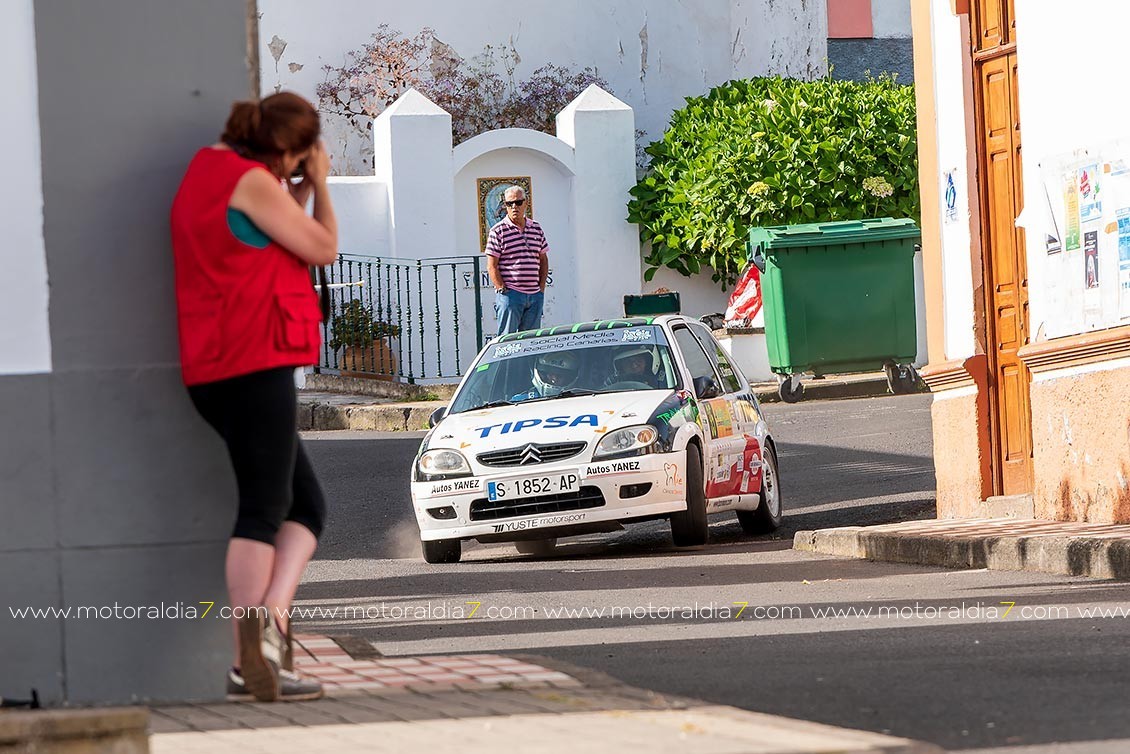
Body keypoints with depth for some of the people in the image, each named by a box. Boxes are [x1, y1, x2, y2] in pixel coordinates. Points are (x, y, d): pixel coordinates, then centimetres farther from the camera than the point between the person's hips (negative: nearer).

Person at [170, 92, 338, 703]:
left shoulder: (206, 175, 19)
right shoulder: (252, 182, -10)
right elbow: (323, 249, -3)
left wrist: (301, 193, 20)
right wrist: (319, 185, 10)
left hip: (216, 372, 10)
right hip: (255, 365, -10)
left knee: (306, 506, 10)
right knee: (264, 510, -8)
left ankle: (268, 622, -5)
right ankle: (250, 662, -13)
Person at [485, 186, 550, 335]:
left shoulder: (536, 229, 13)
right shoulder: (498, 231, -2)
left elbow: (543, 260, 19)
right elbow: (492, 266, -4)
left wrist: (541, 288, 9)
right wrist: (503, 290, -11)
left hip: (535, 295, 5)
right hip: (510, 294, -5)